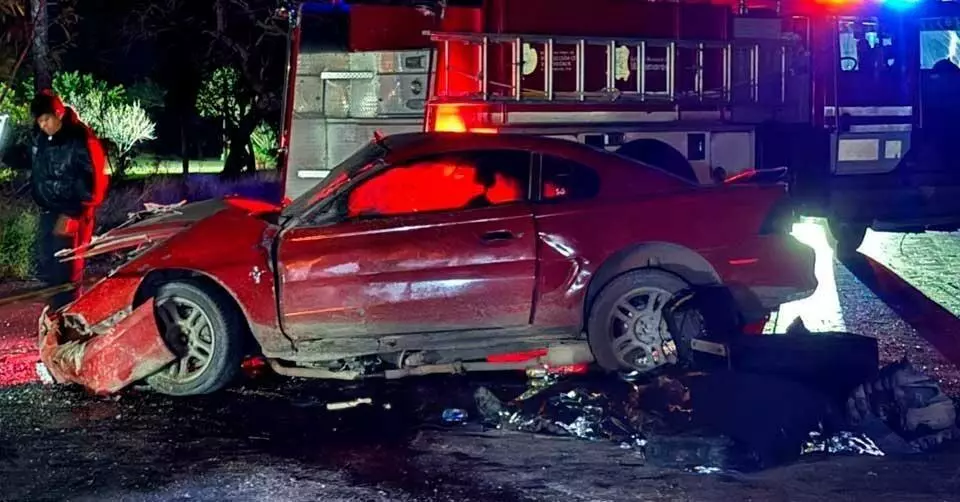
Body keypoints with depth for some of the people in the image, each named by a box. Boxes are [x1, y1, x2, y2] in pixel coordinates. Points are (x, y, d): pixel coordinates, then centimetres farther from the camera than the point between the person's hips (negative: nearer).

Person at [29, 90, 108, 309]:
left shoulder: (82, 140, -18)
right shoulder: (40, 136, 4)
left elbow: (92, 183, -17)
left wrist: (71, 215, -19)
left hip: (72, 215, -8)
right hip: (48, 211, 8)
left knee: (66, 271, -5)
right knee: (46, 268, 14)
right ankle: (56, 311, 29)